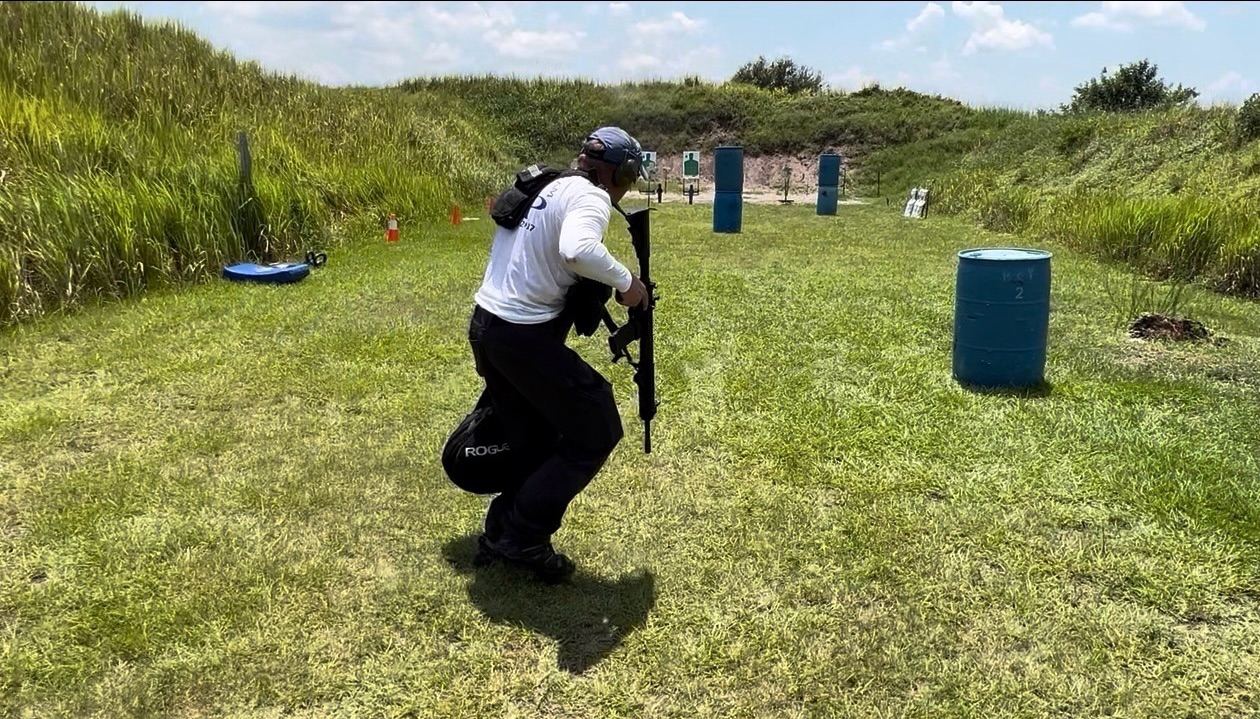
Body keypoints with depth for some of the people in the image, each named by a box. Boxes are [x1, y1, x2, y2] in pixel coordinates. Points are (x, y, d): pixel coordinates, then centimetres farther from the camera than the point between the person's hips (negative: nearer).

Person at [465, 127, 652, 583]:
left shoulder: (549, 188, 15)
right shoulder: (590, 197, -12)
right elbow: (577, 250, -33)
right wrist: (627, 281, -19)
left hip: (485, 324, 9)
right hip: (523, 335, -9)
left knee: (534, 439, 22)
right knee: (596, 434, 2)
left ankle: (499, 536, 27)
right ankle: (524, 540, 5)